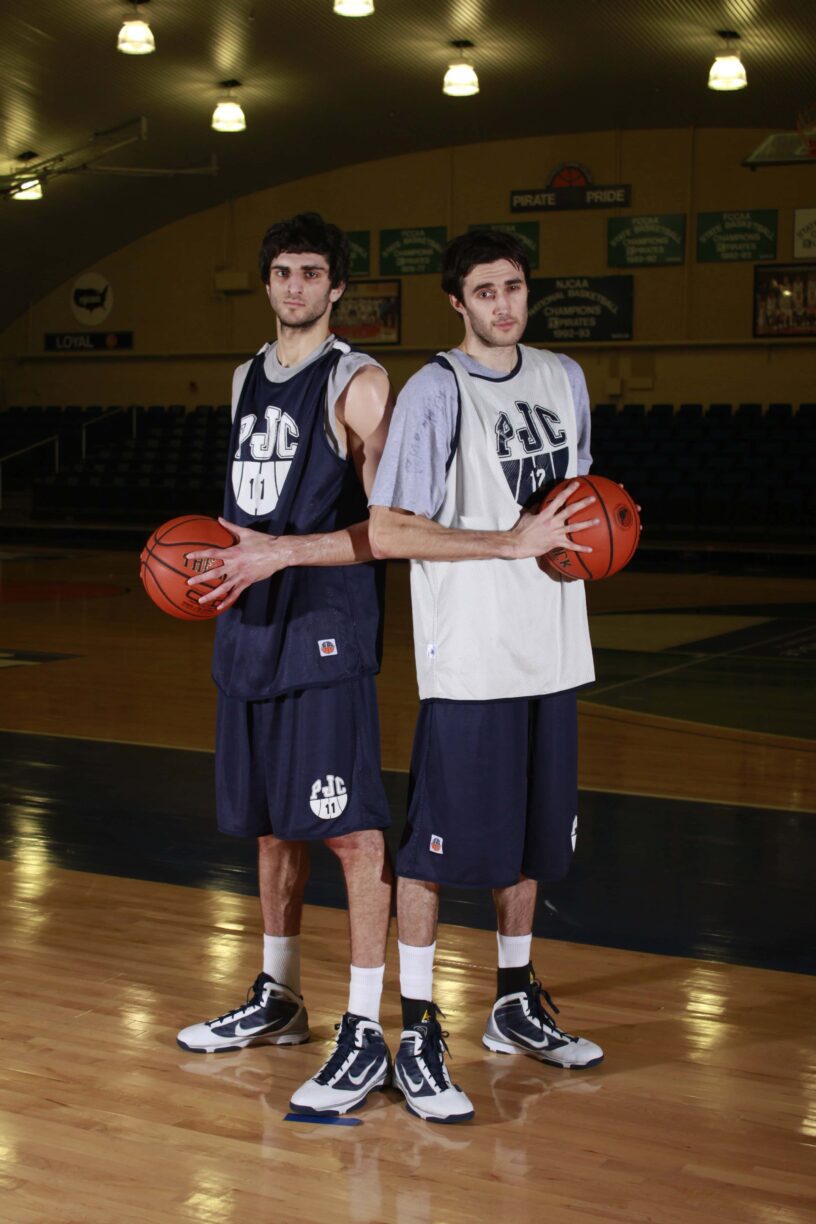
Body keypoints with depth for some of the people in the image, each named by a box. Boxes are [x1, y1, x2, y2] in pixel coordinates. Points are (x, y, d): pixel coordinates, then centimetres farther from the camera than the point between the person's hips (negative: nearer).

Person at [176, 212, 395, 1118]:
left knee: (351, 828, -7)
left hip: (326, 631, -8)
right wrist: (214, 547, 7)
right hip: (251, 625, 8)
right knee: (269, 822, 16)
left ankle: (365, 1034, -1)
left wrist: (284, 552, -21)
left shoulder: (358, 386, -8)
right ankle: (277, 1000, 30)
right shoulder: (247, 379, 15)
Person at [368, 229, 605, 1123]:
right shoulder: (435, 391, -10)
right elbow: (388, 533, -15)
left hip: (550, 653, 7)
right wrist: (511, 542, -19)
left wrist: (588, 533, 2)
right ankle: (416, 1036, 7)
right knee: (438, 844, -3)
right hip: (467, 659, -7)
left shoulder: (564, 379, 11)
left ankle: (516, 1004, 32)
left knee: (532, 834, 16)